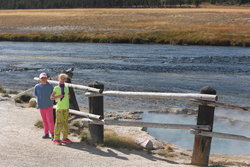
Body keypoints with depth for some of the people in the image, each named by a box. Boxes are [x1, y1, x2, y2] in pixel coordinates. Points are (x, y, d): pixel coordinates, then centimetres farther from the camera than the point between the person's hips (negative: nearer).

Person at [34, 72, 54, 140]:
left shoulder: (50, 86, -6)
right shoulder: (37, 86, -1)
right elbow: (37, 95, 11)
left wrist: (52, 103, 2)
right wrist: (38, 104, 9)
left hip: (49, 106, -3)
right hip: (41, 107, 3)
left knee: (50, 121, -4)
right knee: (44, 121, 13)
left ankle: (52, 134, 7)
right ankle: (46, 134, 24)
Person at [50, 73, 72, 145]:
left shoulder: (66, 88, 8)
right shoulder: (56, 88, -5)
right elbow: (51, 97, -5)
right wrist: (58, 96, -16)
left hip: (66, 108, 5)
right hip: (59, 108, -5)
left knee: (65, 123, 9)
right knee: (59, 123, -6)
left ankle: (65, 138, 18)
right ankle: (56, 139, 1)